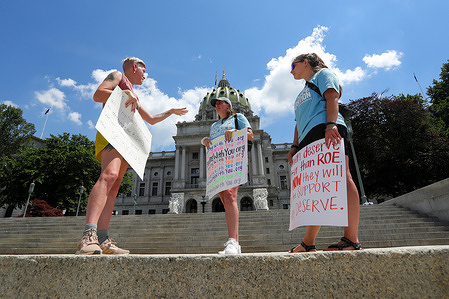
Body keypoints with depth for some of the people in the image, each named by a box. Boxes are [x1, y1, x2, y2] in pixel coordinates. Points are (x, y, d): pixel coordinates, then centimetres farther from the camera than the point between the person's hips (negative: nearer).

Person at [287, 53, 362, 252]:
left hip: (325, 131, -7)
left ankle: (352, 240, -18)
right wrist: (295, 146, 16)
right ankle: (308, 243, 2)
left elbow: (332, 97, -3)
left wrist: (331, 124, -19)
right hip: (309, 139, 8)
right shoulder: (303, 93, 38)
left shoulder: (322, 73, 18)